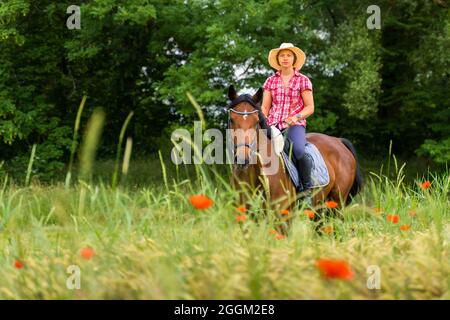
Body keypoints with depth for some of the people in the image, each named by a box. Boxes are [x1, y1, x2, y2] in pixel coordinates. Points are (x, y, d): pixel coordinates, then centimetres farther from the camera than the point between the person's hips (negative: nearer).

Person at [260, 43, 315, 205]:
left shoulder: (303, 80, 7)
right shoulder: (271, 81, 14)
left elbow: (310, 107, 4)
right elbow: (265, 107, 14)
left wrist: (296, 117, -14)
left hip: (295, 125, -3)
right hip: (273, 125, 3)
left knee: (299, 151, -34)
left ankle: (308, 188, -13)